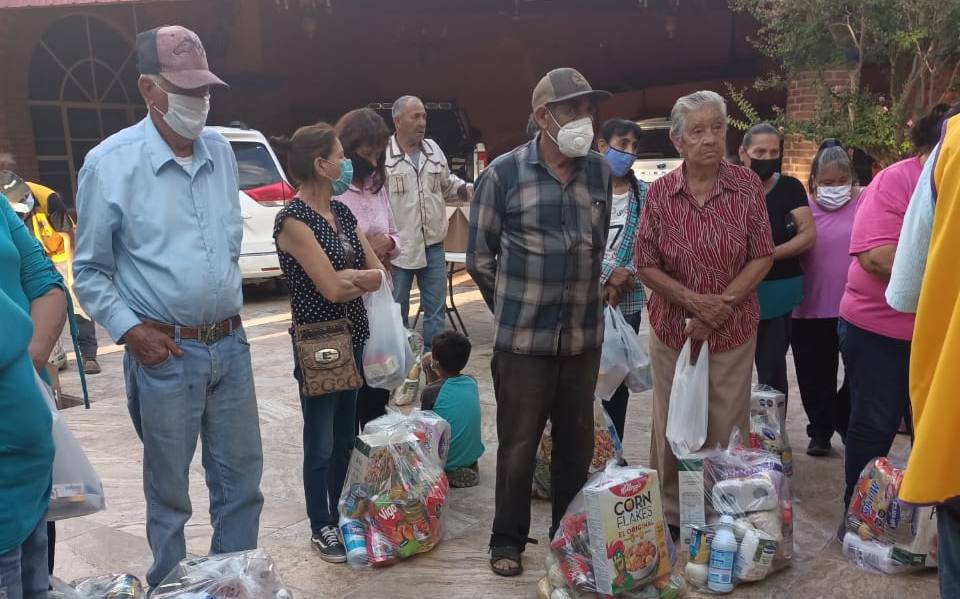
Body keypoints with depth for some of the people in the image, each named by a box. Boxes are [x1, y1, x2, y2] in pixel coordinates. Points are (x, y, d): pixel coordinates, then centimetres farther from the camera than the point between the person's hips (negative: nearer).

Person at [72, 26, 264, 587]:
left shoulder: (222, 151, 6)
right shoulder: (111, 162, -9)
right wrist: (131, 330, -13)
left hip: (231, 344, 5)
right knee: (169, 489, 11)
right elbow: (90, 270, -4)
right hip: (166, 353, -4)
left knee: (241, 477, 13)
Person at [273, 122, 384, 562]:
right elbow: (331, 288, -22)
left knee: (346, 435, 17)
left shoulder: (341, 211, 7)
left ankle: (338, 514, 33)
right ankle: (322, 528, 22)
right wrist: (361, 277, -5)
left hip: (352, 337, 7)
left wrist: (347, 278, -16)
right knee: (321, 442, 6)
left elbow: (379, 273, 2)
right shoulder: (293, 219, -17)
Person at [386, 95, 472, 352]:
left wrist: (464, 189, -1)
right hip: (398, 247, -5)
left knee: (436, 310, 11)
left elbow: (447, 183, 21)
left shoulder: (433, 149, 8)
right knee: (397, 312, 8)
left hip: (433, 246, 5)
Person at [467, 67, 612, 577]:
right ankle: (508, 541, 25)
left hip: (584, 337, 4)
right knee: (519, 444, 7)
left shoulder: (601, 172, 4)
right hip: (522, 338, -3)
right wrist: (517, 308, 7)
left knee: (577, 441, 15)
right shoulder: (504, 173, -7)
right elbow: (479, 257, 1)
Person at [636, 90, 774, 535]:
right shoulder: (660, 191, -4)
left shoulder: (747, 185, -4)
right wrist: (693, 300, -16)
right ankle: (670, 516, 26)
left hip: (733, 332, 0)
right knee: (671, 430, 10)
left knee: (728, 432, 6)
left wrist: (723, 303, -15)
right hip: (672, 329, 1)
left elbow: (763, 257, -3)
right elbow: (646, 265, -3)